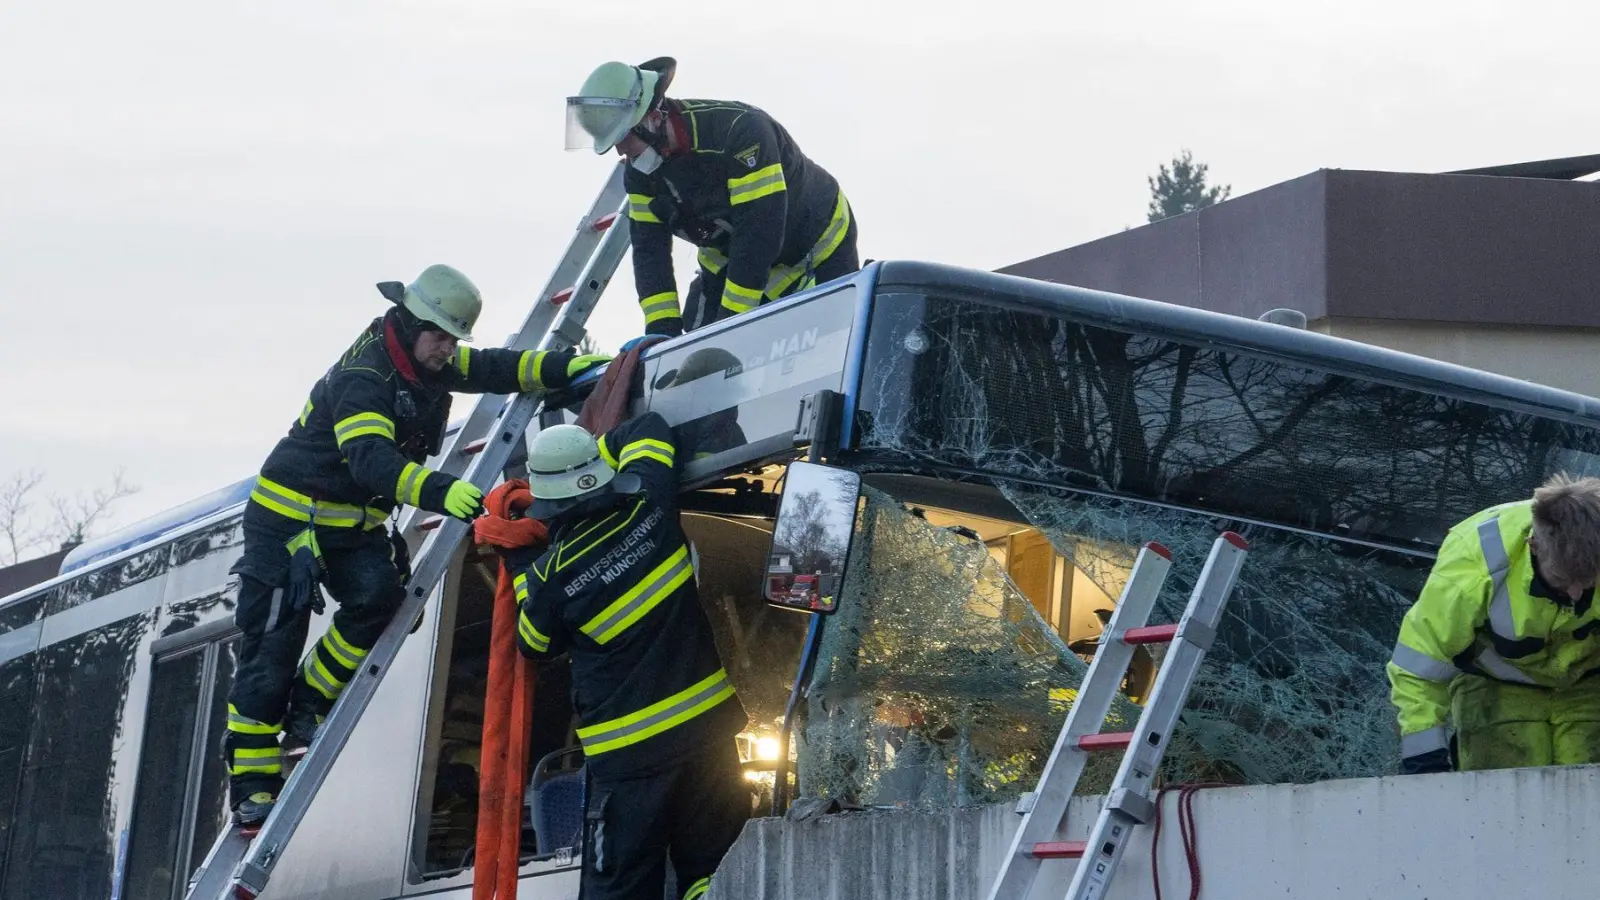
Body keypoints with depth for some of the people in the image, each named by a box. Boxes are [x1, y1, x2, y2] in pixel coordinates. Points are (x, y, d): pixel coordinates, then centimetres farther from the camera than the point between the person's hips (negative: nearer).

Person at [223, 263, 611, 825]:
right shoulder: (362, 380, -27)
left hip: (353, 525, 8)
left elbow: (495, 370, 11)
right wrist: (441, 491, -54)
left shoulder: (429, 365, 1)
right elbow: (372, 461, -41)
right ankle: (251, 786, -1)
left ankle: (308, 704, 1)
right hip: (288, 519, -8)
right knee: (269, 654, -7)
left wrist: (564, 368, -4)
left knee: (379, 594, -19)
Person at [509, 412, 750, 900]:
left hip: (628, 751, -4)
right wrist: (592, 453, 19)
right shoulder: (649, 513, -5)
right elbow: (648, 428, 15)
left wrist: (521, 571, 15)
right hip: (706, 724, 4)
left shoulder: (552, 576, -13)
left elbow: (536, 645, 9)